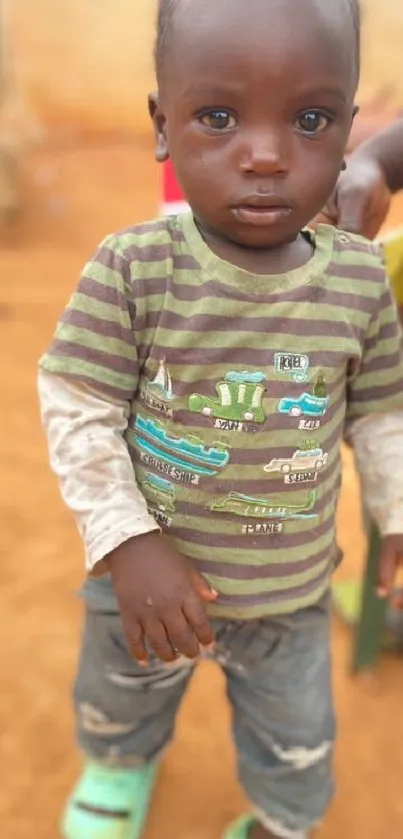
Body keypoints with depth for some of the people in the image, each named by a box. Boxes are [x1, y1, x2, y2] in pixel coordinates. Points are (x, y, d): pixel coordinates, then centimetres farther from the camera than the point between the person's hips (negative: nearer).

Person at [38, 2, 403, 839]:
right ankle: (121, 765, 68)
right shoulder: (131, 270, -24)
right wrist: (126, 544, -23)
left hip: (293, 593, 1)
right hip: (152, 572, 0)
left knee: (298, 749, 25)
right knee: (117, 700, 31)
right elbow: (76, 411, -18)